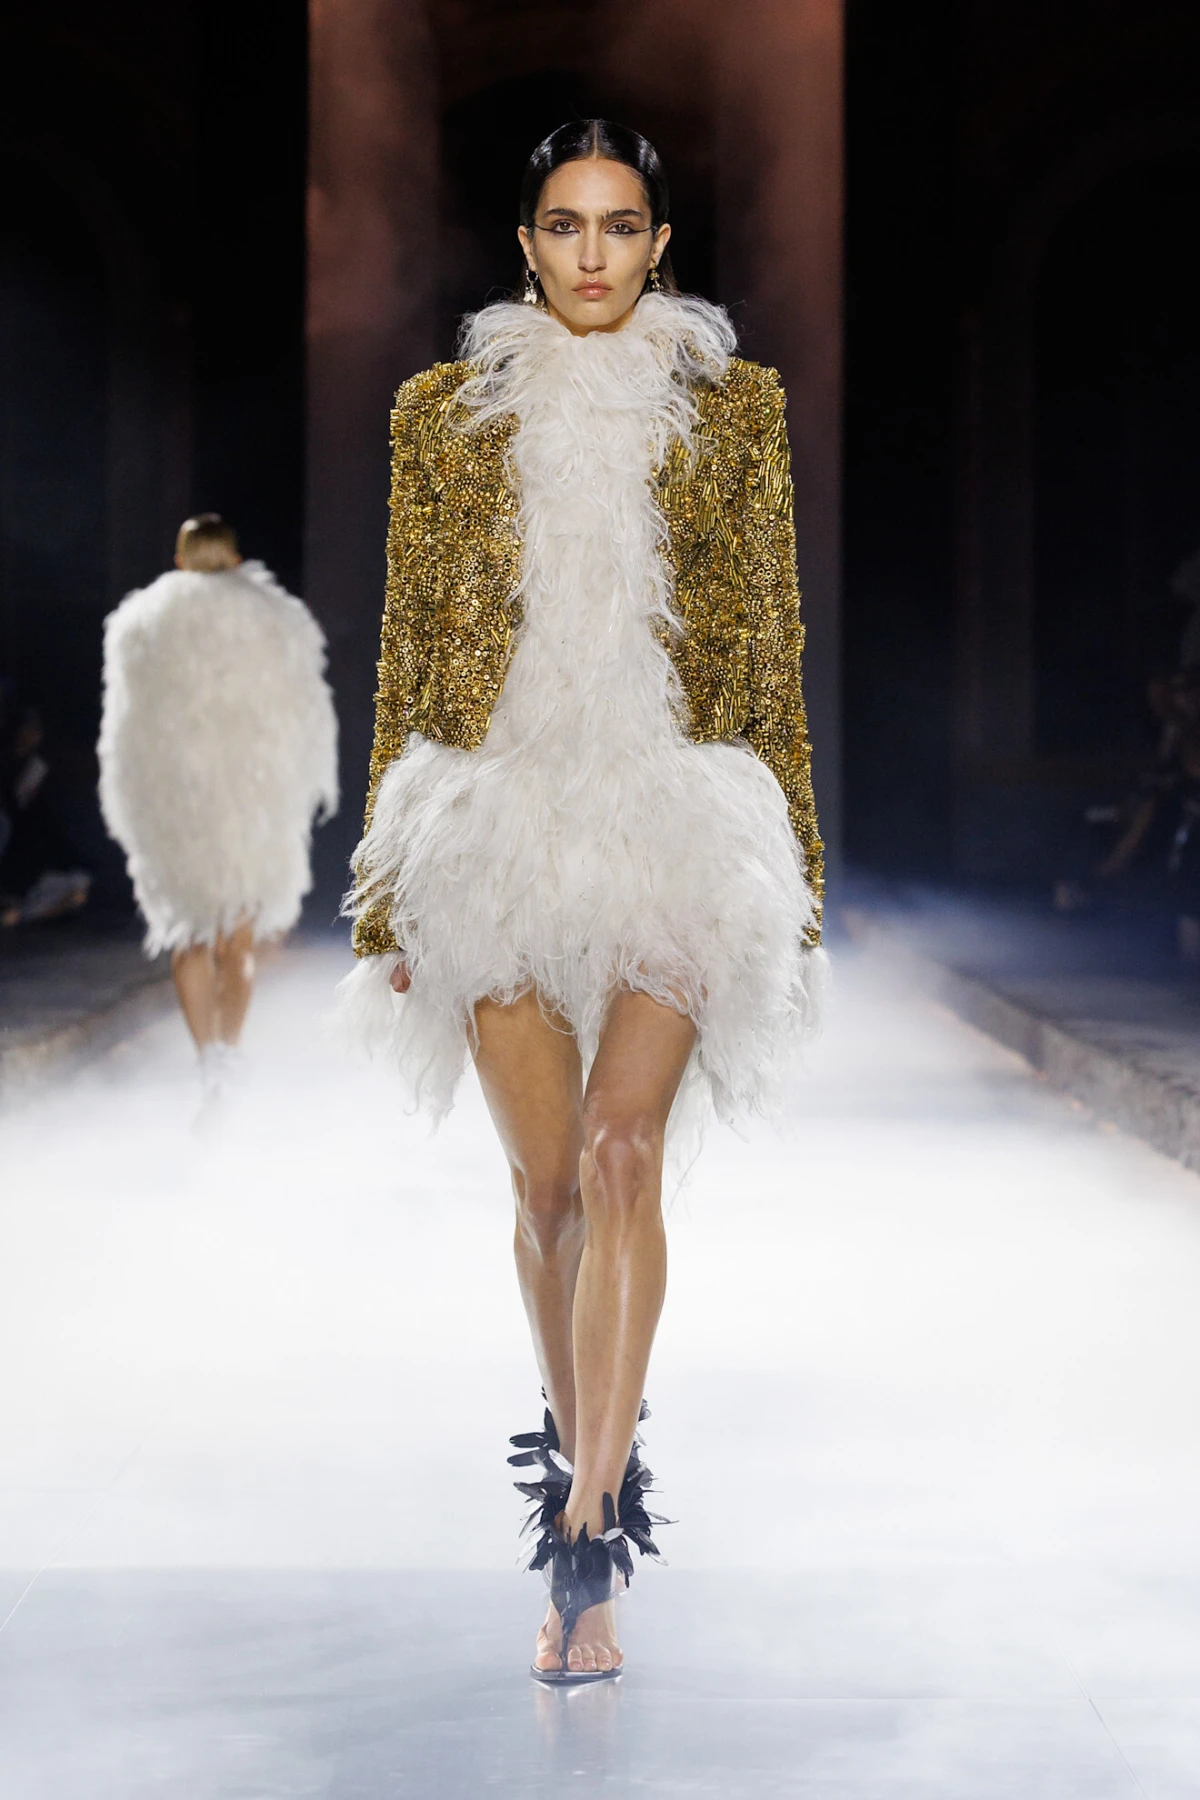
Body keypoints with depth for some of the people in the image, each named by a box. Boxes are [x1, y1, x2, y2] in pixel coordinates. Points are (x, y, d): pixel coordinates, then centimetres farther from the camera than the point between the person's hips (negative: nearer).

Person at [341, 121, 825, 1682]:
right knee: (549, 1179, 4)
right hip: (503, 819, 2)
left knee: (620, 1149, -16)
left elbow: (769, 649, 9)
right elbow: (412, 656, 10)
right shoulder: (447, 412, 9)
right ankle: (591, 1475, 26)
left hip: (676, 819, -1)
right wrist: (390, 894, 7)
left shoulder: (732, 408, 7)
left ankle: (587, 1545, -17)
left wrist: (788, 878, 7)